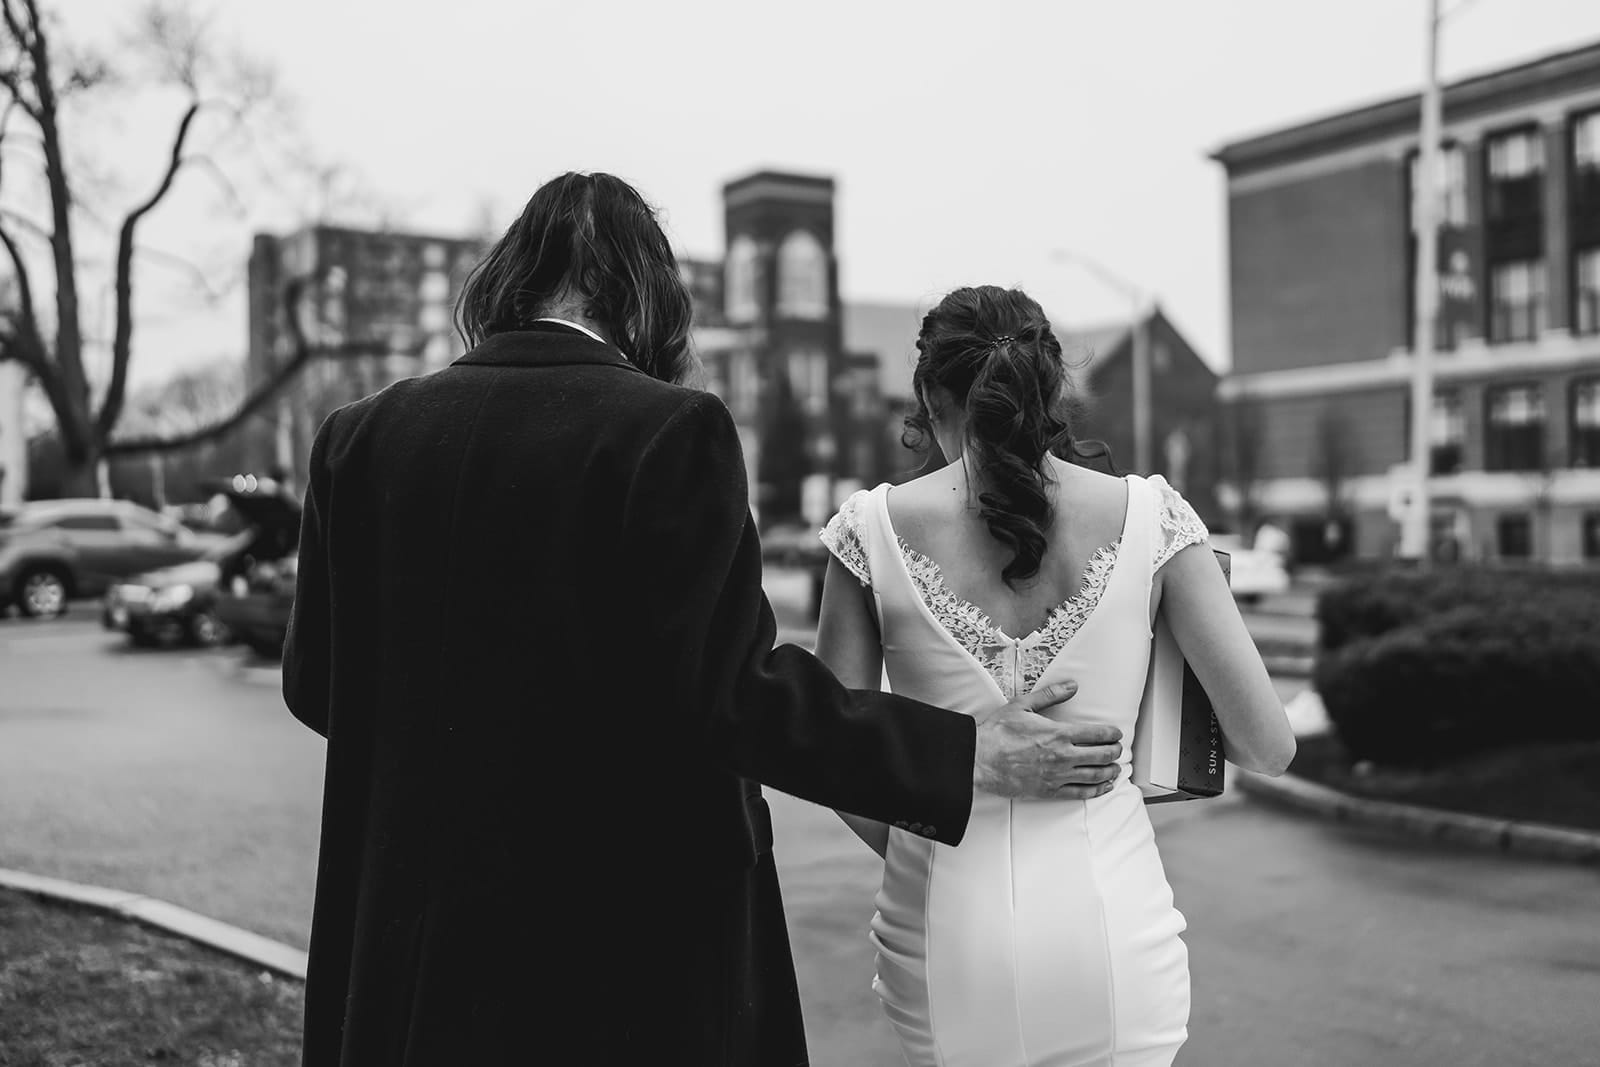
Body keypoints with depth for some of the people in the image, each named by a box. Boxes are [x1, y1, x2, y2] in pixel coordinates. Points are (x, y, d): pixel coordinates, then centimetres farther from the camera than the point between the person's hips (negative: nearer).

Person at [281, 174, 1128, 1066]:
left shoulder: (363, 435, 0)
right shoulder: (672, 430, -14)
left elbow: (317, 683, 5)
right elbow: (725, 685, -19)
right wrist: (968, 756, -11)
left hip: (417, 934, 4)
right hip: (632, 943, -4)